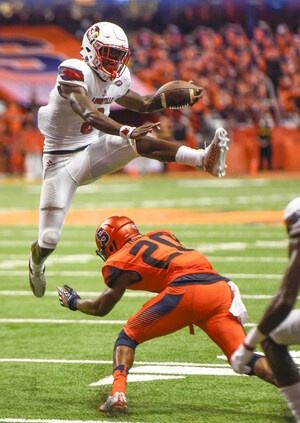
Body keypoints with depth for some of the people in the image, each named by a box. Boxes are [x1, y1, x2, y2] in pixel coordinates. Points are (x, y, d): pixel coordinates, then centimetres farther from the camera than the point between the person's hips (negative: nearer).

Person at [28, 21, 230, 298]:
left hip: (94, 153, 5)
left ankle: (204, 159, -42)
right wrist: (127, 132, -50)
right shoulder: (74, 73, -22)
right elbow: (89, 114, -38)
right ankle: (36, 262, 32)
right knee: (49, 240, -4)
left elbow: (142, 105, 21)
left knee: (141, 142, -25)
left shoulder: (118, 79, 1)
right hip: (61, 160, -5)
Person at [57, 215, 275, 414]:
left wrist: (74, 302, 45)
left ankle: (118, 394, -7)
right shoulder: (163, 234, 32)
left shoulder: (120, 262, 16)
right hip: (220, 285, 5)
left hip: (185, 290, -5)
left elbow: (101, 309, 27)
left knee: (129, 336, 13)